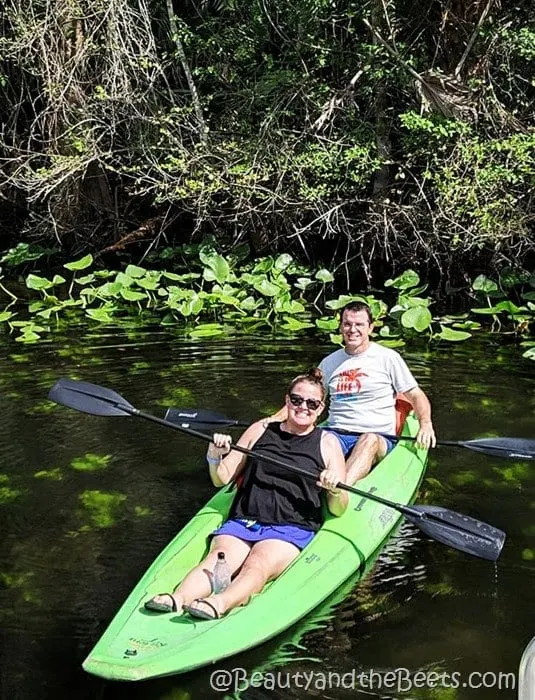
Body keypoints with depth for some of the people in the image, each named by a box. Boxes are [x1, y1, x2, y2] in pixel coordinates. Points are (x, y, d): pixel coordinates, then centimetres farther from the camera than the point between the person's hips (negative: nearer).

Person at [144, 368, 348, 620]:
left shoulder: (328, 443, 12)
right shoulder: (260, 430, 17)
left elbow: (338, 511, 8)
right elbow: (222, 479, 19)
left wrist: (336, 490, -15)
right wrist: (215, 457, -2)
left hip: (291, 529, -2)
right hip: (242, 521, 2)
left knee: (257, 565, -33)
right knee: (219, 558, -29)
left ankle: (219, 603, -56)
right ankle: (177, 598, -50)